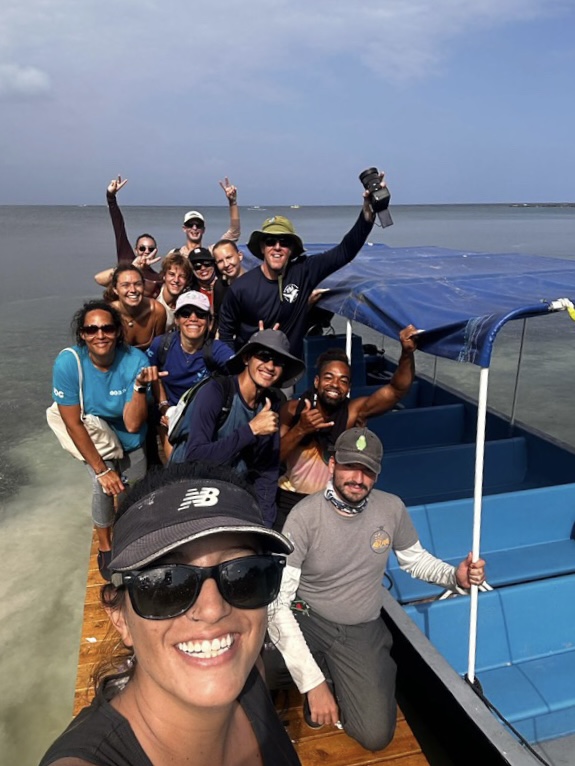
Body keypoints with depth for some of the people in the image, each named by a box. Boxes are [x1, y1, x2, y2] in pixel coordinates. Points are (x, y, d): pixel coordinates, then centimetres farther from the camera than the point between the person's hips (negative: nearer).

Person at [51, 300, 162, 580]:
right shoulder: (68, 362, -28)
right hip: (93, 440, -1)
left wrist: (140, 385, -44)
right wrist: (101, 469, -20)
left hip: (131, 442, 2)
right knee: (104, 488, -24)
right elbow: (74, 424, -22)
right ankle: (105, 545, 5)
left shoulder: (135, 360, -27)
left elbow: (132, 424, -29)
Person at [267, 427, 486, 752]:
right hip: (307, 621, -2)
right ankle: (323, 675, 4)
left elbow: (414, 557, 11)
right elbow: (279, 602, -22)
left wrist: (455, 577, -11)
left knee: (376, 736, -14)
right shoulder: (305, 516, -21)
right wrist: (313, 681, -27)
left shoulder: (392, 508, -9)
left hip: (362, 632, 2)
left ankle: (340, 681, 18)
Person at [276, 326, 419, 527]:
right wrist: (300, 429, -30)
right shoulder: (292, 409, -11)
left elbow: (396, 390, -29)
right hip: (289, 501, 1)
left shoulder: (354, 411, -16)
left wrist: (407, 353, -45)